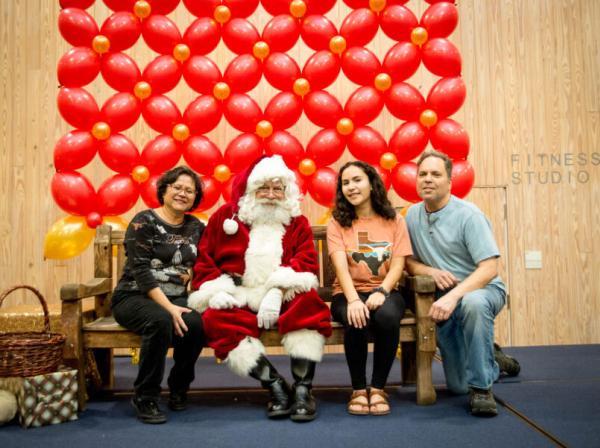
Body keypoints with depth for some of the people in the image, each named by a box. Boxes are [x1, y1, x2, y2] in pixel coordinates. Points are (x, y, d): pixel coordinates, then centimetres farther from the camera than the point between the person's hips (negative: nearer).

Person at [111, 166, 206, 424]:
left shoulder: (196, 227, 9)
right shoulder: (144, 222, -5)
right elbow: (141, 271, -14)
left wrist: (190, 271, -5)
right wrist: (169, 308, -24)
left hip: (176, 298, 4)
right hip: (134, 297, -3)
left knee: (196, 324, -29)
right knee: (161, 321, -36)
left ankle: (179, 388, -3)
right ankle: (145, 397, -17)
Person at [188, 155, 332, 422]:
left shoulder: (297, 222, 12)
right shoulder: (225, 216, 12)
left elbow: (307, 263, -2)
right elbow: (203, 260, 8)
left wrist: (277, 291, -20)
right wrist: (217, 291, -12)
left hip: (283, 297, 0)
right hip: (238, 298, 0)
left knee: (309, 303, -31)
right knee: (216, 319, -31)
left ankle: (303, 389, -25)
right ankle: (275, 386, -28)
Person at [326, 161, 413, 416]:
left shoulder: (394, 221, 7)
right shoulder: (337, 223, 4)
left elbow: (398, 265, -3)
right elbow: (341, 267, -11)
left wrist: (381, 292, -22)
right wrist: (353, 300, -28)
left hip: (384, 292, 1)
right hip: (348, 293, 0)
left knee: (388, 317, -34)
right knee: (356, 320, -34)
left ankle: (378, 388, -14)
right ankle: (358, 389, -11)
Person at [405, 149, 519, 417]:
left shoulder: (468, 215, -15)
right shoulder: (413, 215, 2)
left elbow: (489, 269, -22)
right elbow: (407, 261, 7)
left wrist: (453, 296, -35)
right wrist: (430, 271, -15)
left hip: (481, 288, -5)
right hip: (444, 299, 5)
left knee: (473, 303, -43)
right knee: (457, 387, 5)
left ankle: (481, 387, -26)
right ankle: (492, 361, 39)